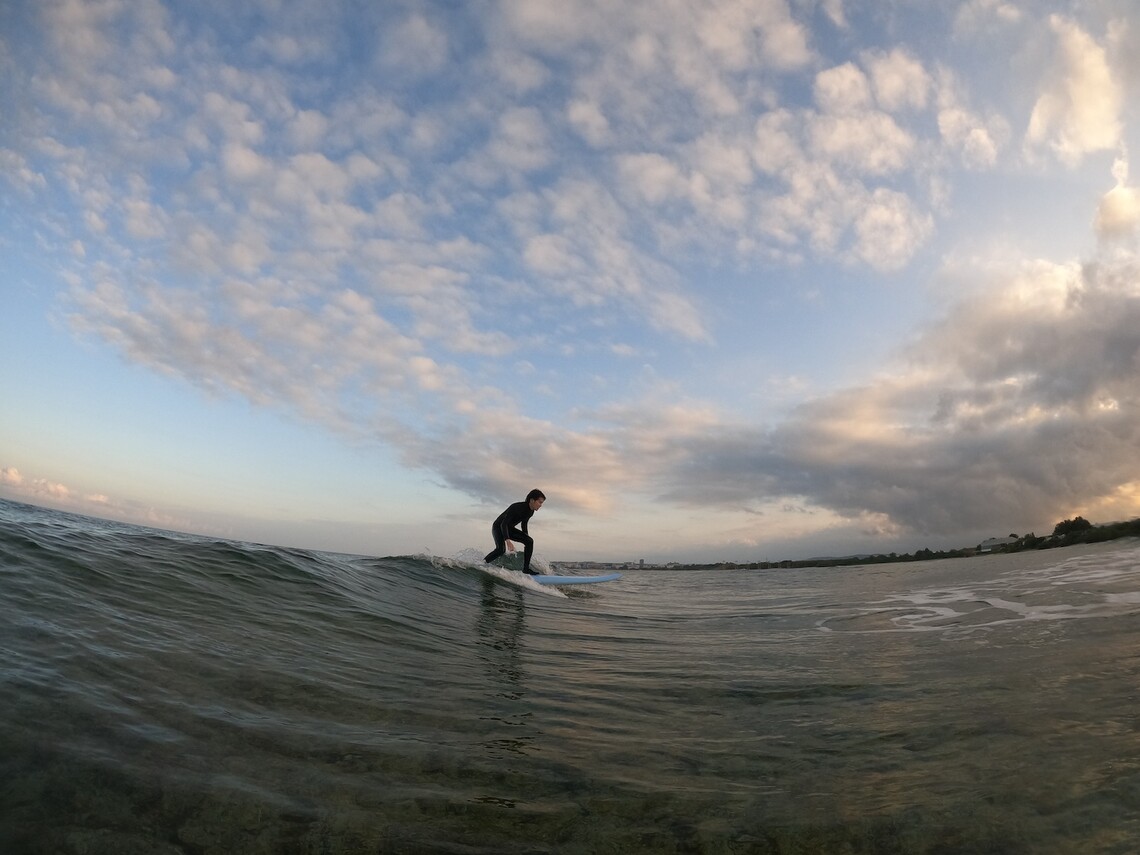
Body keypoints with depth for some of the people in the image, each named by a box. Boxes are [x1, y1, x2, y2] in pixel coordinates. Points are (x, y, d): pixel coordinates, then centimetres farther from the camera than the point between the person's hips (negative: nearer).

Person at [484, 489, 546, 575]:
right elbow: (503, 524, -36)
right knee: (501, 549, -31)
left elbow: (524, 524, 13)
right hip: (498, 527, -8)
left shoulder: (531, 511, -6)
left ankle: (526, 568, -2)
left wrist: (526, 540, 18)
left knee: (530, 541, -6)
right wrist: (508, 541, -47)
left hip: (509, 528, 8)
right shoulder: (517, 507, -32)